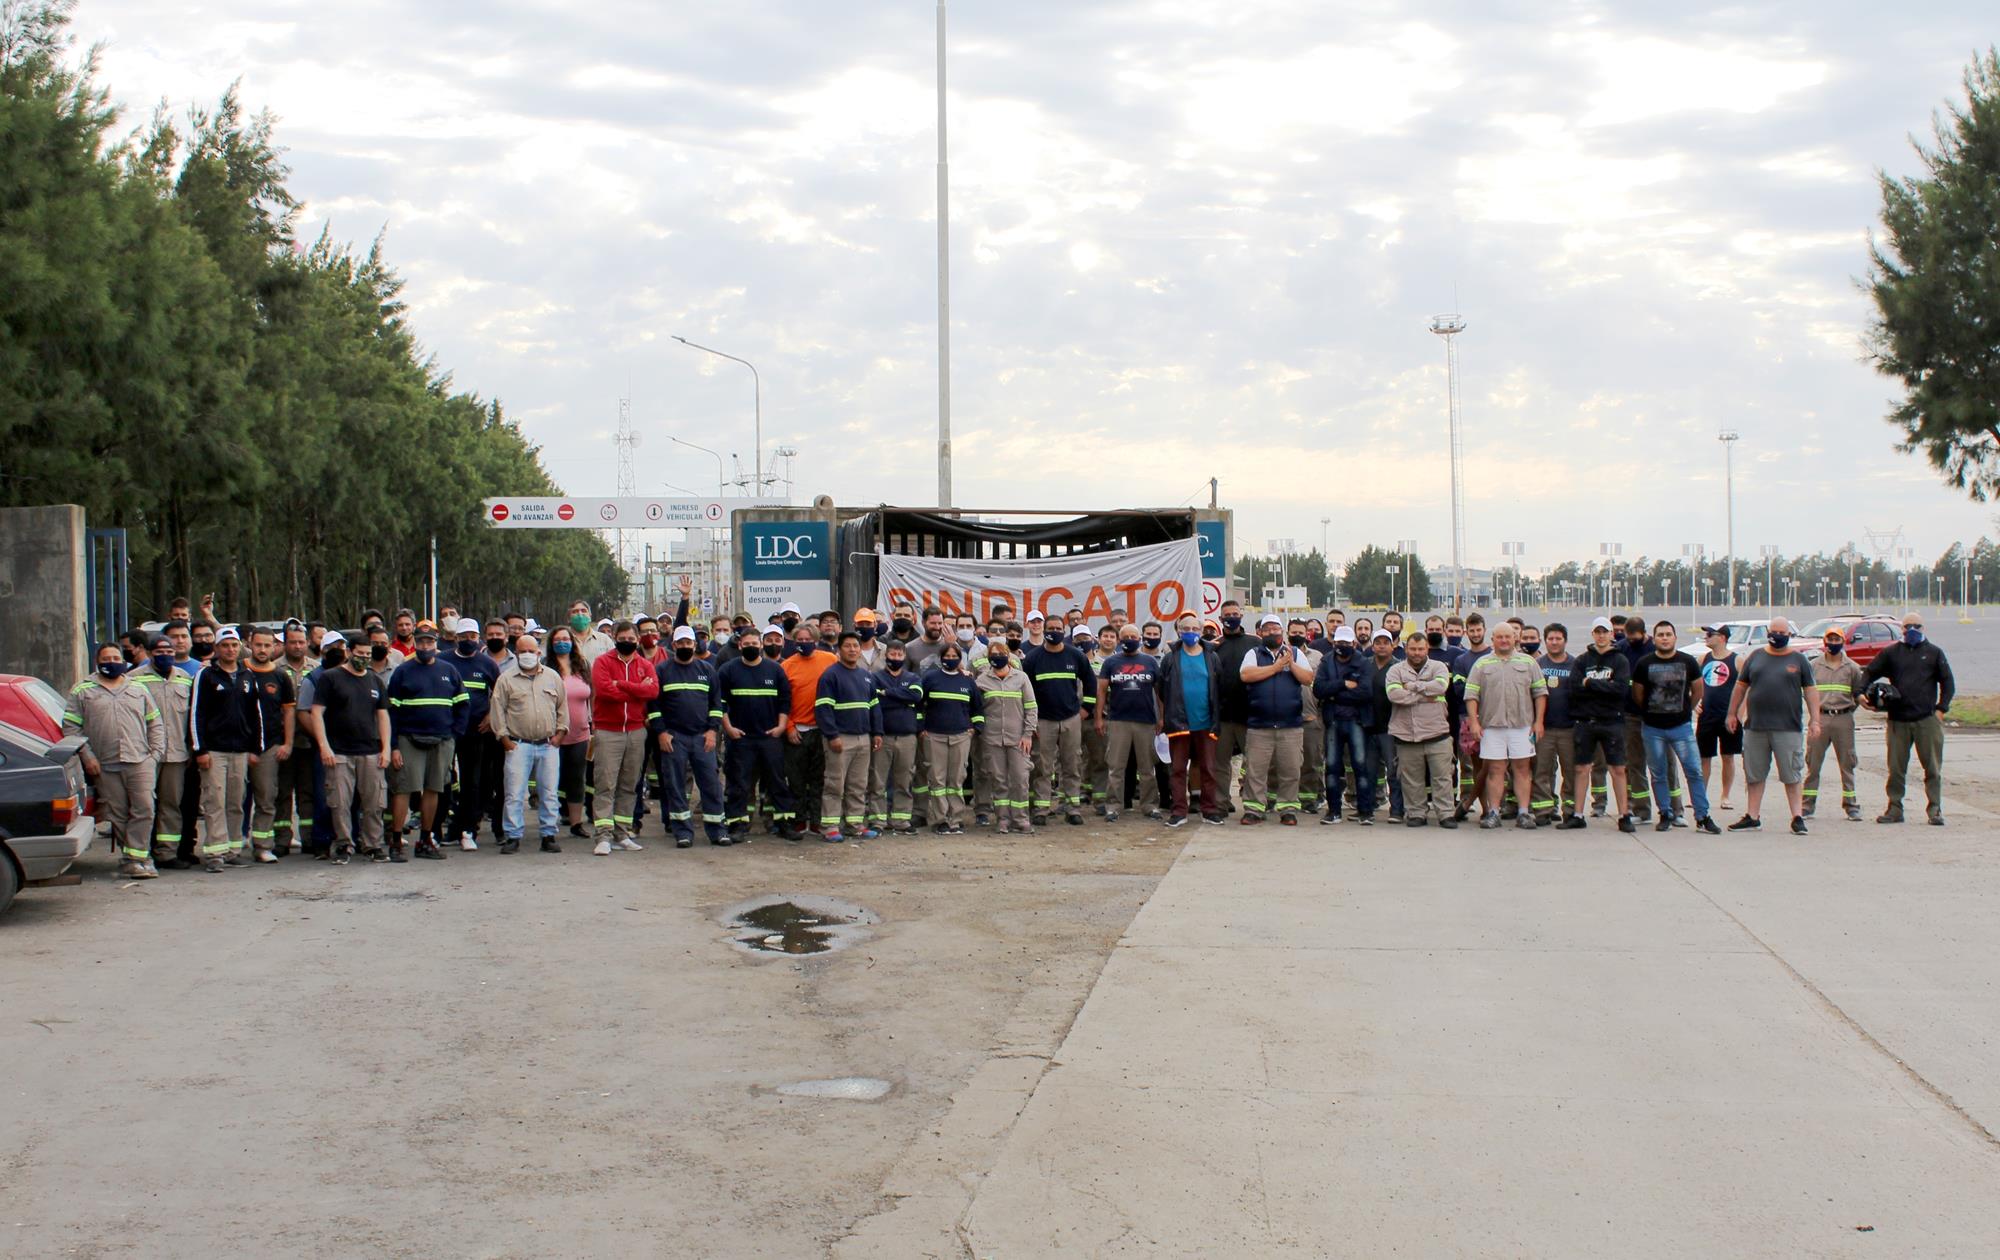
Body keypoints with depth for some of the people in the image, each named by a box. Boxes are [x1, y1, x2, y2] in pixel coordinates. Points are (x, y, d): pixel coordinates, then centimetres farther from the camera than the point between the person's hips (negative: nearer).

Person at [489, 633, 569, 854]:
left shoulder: (553, 677, 10)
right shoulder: (506, 679, 3)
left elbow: (562, 706, 15)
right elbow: (497, 710, 2)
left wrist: (559, 732, 6)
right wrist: (504, 738, -4)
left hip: (548, 745, 2)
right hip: (518, 745, -2)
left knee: (548, 793, 5)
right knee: (514, 794, -5)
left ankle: (549, 836, 12)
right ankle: (512, 836, 0)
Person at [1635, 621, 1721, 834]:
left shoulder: (1687, 662, 1)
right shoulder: (1645, 663, -1)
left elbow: (1698, 689, 13)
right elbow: (1637, 694, 9)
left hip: (1681, 726, 0)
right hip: (1653, 728, 0)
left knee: (1694, 771, -5)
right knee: (1659, 774, 5)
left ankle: (1702, 817, -1)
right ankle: (1666, 815, 15)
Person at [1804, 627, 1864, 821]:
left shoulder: (1852, 667, 9)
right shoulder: (1814, 666, 9)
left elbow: (1858, 693, 12)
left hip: (1843, 719, 0)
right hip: (1820, 718, 0)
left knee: (1847, 763, 3)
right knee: (1813, 762, 0)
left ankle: (1851, 805, 9)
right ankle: (1807, 805, 5)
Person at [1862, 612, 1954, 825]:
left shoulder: (1933, 653, 8)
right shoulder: (1891, 653, 10)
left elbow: (1948, 683, 9)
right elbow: (1870, 673, 13)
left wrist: (1941, 708, -1)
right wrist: (1861, 692, -5)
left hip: (1927, 720, -1)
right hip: (1898, 720, 1)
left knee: (1933, 767, 0)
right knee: (1896, 768, 3)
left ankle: (1934, 809, 5)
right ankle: (1895, 808, 10)